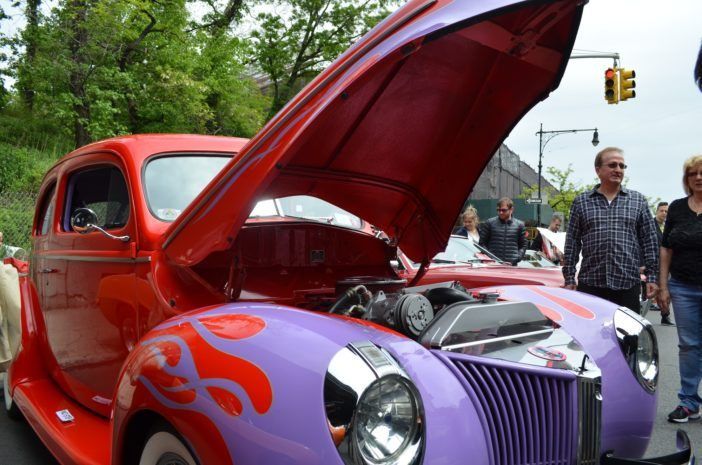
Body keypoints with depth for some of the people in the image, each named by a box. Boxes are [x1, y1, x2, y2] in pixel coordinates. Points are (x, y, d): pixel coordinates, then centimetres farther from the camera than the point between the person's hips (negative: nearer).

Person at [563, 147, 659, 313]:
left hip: (628, 284, 1)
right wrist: (569, 278, 2)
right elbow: (572, 242, 7)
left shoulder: (638, 201, 10)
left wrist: (652, 277, 1)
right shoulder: (581, 202, 9)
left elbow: (649, 240, 8)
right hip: (590, 284, 0)